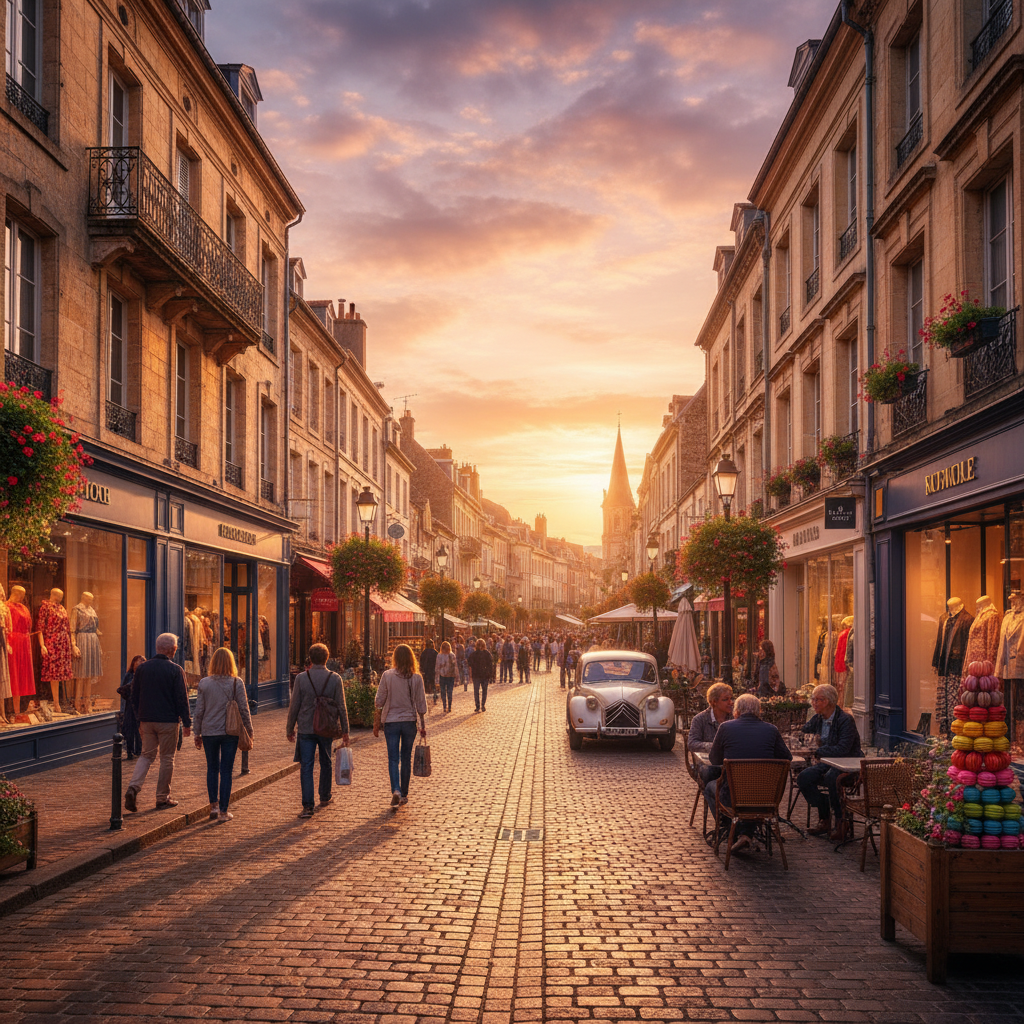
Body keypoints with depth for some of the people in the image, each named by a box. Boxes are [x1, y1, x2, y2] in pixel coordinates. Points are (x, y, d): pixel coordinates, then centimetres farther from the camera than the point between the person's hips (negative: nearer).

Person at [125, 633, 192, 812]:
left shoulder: (142, 668, 4)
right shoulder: (175, 670, -10)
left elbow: (134, 696, 10)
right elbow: (182, 699, -10)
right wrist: (187, 723, -3)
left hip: (147, 720, 4)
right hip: (168, 720, -4)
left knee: (147, 755, 13)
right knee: (167, 758, 6)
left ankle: (133, 787, -8)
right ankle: (163, 797, 11)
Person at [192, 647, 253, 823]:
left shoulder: (204, 683, -3)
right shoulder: (237, 683, -6)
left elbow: (199, 711, 0)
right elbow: (244, 710, -3)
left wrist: (197, 733, 9)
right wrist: (249, 731, 7)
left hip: (209, 732, 1)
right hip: (230, 732, -1)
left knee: (212, 768, 17)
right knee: (226, 771, 5)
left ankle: (214, 805, 11)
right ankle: (223, 811, 6)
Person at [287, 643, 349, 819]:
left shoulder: (301, 678, -6)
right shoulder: (335, 678, -3)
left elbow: (294, 706, -2)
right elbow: (341, 707, 0)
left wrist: (290, 729, 9)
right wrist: (345, 731, 7)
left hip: (306, 728, -2)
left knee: (306, 767, -2)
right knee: (326, 763, 20)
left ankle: (307, 806, -10)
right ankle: (325, 797, 35)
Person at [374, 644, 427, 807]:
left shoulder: (387, 676, -8)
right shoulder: (416, 678, -5)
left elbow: (379, 702, -6)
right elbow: (421, 704, -1)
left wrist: (376, 723, 11)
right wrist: (423, 726, 10)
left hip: (391, 722, -1)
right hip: (409, 721, 2)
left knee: (393, 758, 0)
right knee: (406, 758, 13)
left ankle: (396, 790, -20)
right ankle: (404, 794, 19)